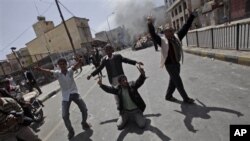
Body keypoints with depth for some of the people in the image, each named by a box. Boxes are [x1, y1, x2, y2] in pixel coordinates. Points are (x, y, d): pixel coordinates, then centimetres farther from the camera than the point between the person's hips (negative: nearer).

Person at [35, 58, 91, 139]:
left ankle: (84, 123, 30)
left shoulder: (70, 70, -7)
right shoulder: (57, 73, -4)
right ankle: (70, 131, 27)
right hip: (65, 97, 1)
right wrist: (40, 69, -40)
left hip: (74, 93, -1)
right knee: (65, 116, 1)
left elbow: (76, 66, -25)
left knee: (84, 109, 0)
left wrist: (80, 61, -46)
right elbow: (49, 71, -20)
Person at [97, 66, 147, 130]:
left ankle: (135, 117, 18)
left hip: (136, 110, -2)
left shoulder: (132, 85, -11)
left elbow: (139, 82, -26)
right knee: (119, 125, -6)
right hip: (125, 111, 2)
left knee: (142, 125, -13)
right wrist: (101, 85, -25)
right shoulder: (118, 89, -3)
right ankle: (127, 118, 23)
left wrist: (142, 74, -47)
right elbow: (109, 89, -7)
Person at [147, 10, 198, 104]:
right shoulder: (163, 41, -11)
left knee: (173, 81, 18)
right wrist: (150, 24, -34)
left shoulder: (176, 37, 6)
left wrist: (192, 16, 13)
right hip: (170, 65, -7)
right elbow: (153, 34, -21)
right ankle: (186, 98, 20)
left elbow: (185, 28, 12)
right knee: (178, 82, 3)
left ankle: (168, 96, 36)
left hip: (177, 63, 7)